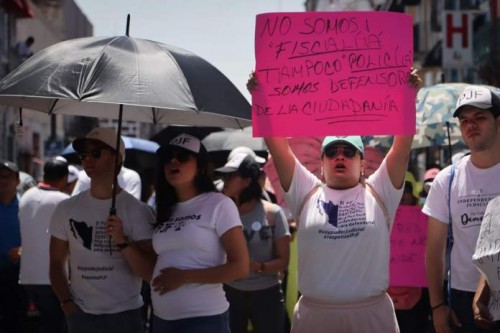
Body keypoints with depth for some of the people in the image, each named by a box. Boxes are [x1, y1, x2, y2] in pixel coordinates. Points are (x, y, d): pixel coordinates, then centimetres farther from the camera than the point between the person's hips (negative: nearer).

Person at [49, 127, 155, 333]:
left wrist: (122, 241, -21)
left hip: (124, 315, -3)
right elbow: (57, 263, 11)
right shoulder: (67, 209, 6)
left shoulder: (136, 210, -4)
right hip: (80, 315, 3)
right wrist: (66, 302, -2)